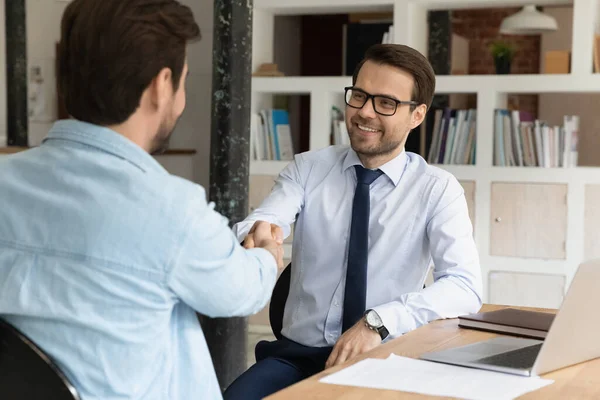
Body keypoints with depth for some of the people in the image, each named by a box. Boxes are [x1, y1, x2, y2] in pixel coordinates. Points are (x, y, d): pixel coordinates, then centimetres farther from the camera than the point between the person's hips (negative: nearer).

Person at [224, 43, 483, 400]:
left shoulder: (438, 190, 0)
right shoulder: (307, 169, 6)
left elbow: (465, 287, -13)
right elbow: (258, 225, -12)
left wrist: (377, 322, -26)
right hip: (297, 353, 1)